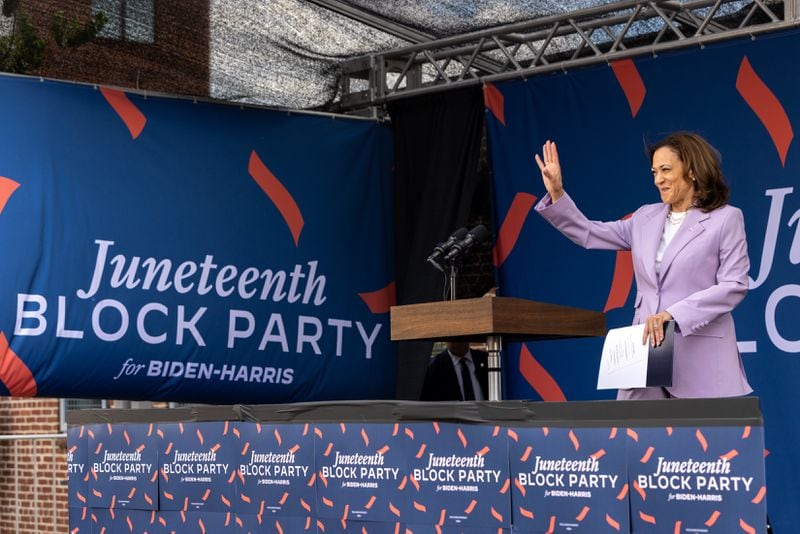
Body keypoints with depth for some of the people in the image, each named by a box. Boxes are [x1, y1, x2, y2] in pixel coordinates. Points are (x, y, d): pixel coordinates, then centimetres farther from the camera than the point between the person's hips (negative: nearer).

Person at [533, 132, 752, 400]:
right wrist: (556, 194, 6)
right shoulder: (646, 217, 15)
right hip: (648, 346, 5)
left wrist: (673, 314, -17)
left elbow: (733, 286, -8)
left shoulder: (726, 218, -1)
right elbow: (588, 234, 19)